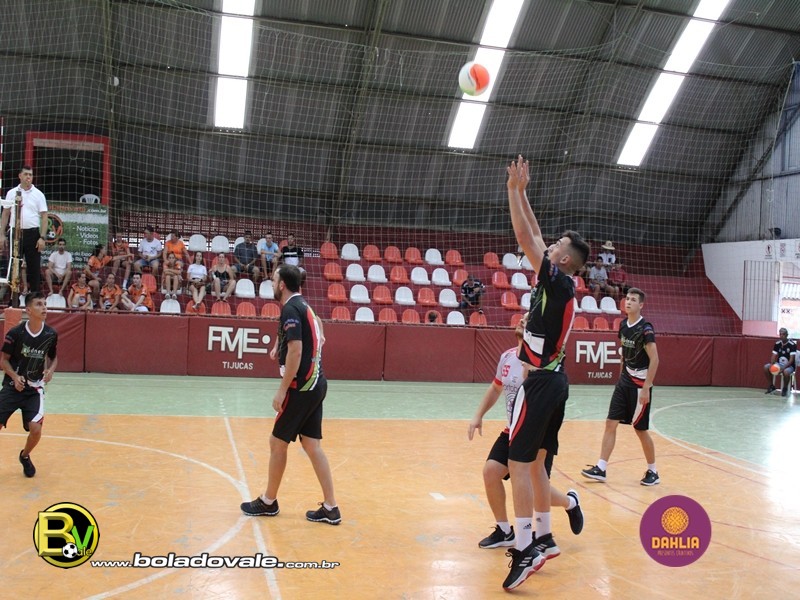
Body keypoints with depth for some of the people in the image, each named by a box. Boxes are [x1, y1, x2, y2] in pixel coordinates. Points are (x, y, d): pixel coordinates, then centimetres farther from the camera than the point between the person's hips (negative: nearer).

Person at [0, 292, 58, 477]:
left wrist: (51, 370, -9)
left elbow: (53, 357, 12)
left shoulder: (51, 334, -4)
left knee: (35, 429, -13)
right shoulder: (15, 332, -13)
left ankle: (25, 456, 19)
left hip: (34, 389, 1)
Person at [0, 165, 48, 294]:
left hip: (32, 233, -1)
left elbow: (44, 217, -1)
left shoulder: (38, 194, 1)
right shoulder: (11, 193, 6)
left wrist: (42, 237, -10)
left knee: (34, 267, 2)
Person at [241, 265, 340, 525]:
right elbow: (318, 340, 23)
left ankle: (268, 502, 19)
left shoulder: (290, 309, -13)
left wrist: (282, 390, -18)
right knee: (312, 444, 10)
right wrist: (282, 347, 17)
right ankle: (330, 508, 10)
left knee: (278, 443, 5)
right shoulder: (304, 306, 15)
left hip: (301, 387, -9)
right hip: (316, 384, 9)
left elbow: (296, 351, -20)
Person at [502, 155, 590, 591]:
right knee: (535, 462, 16)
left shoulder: (558, 282, -12)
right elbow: (533, 237, 17)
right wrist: (521, 192, 17)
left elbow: (524, 237, -16)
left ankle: (525, 549, -7)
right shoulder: (561, 286, 11)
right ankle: (543, 537, 25)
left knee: (518, 462, -7)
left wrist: (514, 189, -8)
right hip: (554, 381, 9)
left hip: (542, 382, -9)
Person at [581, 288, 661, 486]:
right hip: (624, 382, 7)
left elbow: (654, 359, -19)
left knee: (641, 429, 3)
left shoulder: (645, 328, -16)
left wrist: (646, 388, -21)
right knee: (611, 423, 3)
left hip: (640, 385, -7)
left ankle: (653, 472, 21)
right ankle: (601, 469, 6)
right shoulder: (623, 325, 6)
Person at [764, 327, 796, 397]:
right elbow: (774, 356, 2)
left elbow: (792, 359, -18)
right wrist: (772, 364, -20)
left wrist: (784, 367, -30)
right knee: (766, 367, -19)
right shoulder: (777, 344, 2)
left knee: (786, 371, -39)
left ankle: (785, 388, -12)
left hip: (789, 365, -5)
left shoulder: (792, 344, -14)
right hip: (779, 364, 5)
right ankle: (771, 386, -3)